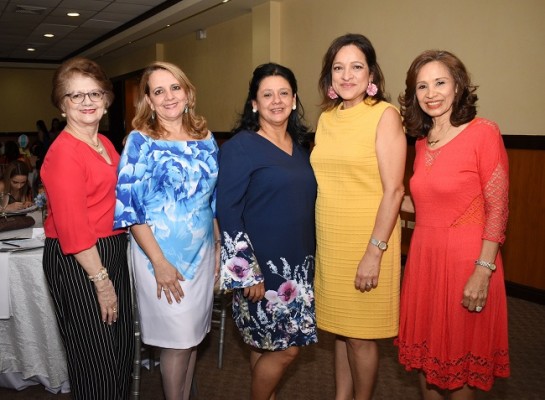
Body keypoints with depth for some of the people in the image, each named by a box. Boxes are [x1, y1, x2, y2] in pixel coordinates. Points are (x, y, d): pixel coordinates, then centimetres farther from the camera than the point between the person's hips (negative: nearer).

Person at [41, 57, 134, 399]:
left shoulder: (105, 144, 9)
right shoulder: (63, 152, -18)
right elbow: (73, 229, -21)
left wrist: (111, 273, 13)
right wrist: (101, 280, -18)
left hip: (112, 252, 9)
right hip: (78, 263, -8)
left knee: (123, 347, 22)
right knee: (97, 357, 7)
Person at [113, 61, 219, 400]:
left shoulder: (205, 138, 6)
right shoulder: (140, 140, -8)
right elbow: (129, 206, -12)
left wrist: (219, 247, 9)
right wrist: (159, 262, -16)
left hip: (203, 252, 5)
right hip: (161, 254, -4)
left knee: (194, 335, 15)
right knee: (177, 340, 3)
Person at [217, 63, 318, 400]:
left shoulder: (301, 145, 9)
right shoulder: (240, 147, -10)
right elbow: (228, 211, -14)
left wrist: (310, 258, 11)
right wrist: (247, 272, -17)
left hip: (299, 264, 6)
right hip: (261, 266, -6)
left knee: (267, 345, 16)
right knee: (286, 348, 3)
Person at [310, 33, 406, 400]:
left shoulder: (385, 115, -10)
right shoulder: (327, 118, 8)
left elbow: (393, 190, -14)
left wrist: (374, 252, -19)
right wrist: (316, 239, 10)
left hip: (367, 241, -5)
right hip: (329, 241, 6)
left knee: (361, 335, 6)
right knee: (340, 327, 17)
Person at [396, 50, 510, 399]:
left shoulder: (483, 133, -10)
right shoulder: (422, 141, 8)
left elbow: (498, 210, -12)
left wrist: (483, 271, -17)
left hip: (466, 260, -6)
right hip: (424, 256, 6)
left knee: (458, 363, 10)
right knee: (426, 354, 17)